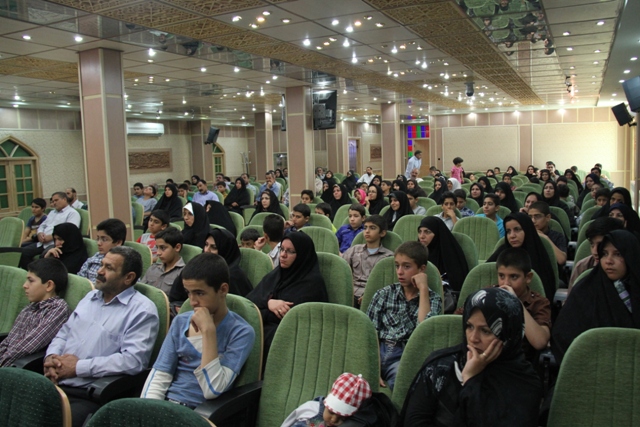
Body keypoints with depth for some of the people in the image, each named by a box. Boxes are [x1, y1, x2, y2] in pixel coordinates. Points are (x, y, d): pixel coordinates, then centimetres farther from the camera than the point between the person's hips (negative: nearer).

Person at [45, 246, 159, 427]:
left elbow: (133, 360, -19)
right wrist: (52, 356, 0)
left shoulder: (142, 310, -8)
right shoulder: (91, 297, 19)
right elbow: (63, 333, 24)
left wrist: (79, 367, -15)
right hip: (55, 384, 7)